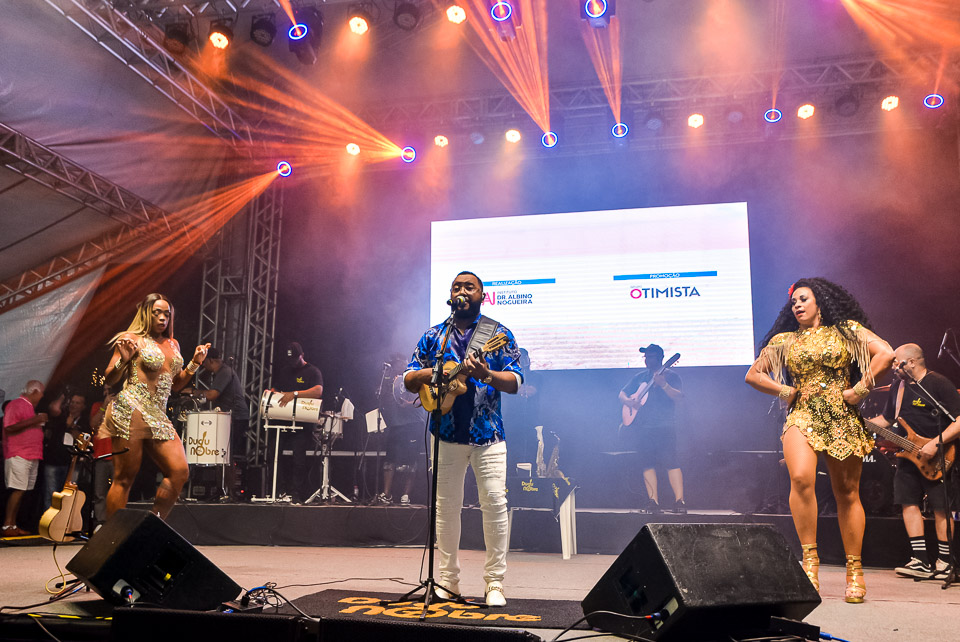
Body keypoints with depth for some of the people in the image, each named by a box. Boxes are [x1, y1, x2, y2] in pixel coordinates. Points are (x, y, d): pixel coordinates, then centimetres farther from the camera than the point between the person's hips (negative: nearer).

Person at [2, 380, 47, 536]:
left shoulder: (31, 407, 22)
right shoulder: (16, 404, -6)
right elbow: (9, 427, -17)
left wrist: (41, 423, 17)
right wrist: (34, 420, -18)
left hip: (32, 456, 9)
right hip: (18, 455, -9)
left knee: (20, 491, 8)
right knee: (17, 490, -12)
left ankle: (13, 525, 11)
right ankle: (7, 526, -9)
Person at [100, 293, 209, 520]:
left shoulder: (173, 344, 19)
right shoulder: (132, 338, 1)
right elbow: (109, 380, 1)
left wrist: (195, 363, 12)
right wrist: (123, 360, -16)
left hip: (158, 417, 6)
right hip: (130, 411, -6)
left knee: (179, 472, -6)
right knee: (124, 478, -4)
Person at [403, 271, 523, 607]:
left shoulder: (499, 334, 4)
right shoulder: (433, 336, 11)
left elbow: (515, 381, -4)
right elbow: (408, 378, 10)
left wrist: (487, 375, -23)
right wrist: (426, 375, -12)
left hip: (487, 432, -2)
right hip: (446, 431, 2)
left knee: (495, 501, -9)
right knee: (446, 505, 7)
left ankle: (494, 583, 4)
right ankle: (448, 579, 19)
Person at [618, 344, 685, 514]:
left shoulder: (670, 375, 6)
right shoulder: (639, 377, 19)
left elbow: (679, 397, -9)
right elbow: (622, 394, 20)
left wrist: (663, 384, -24)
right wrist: (628, 401, -3)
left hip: (665, 426, -4)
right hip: (642, 427, 4)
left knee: (670, 461, -13)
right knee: (647, 463, -1)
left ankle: (679, 501, -12)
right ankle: (653, 502, 1)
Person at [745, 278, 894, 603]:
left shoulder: (846, 330, 9)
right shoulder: (783, 341, 13)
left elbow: (886, 353, -2)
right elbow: (753, 374, 17)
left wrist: (860, 389, -6)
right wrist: (786, 391, 5)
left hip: (842, 418, 0)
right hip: (802, 416, 1)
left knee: (847, 493, 3)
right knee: (801, 478, -26)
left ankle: (854, 570, 15)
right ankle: (810, 559, -17)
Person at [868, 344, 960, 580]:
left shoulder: (939, 384, -13)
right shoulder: (898, 386, 11)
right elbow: (886, 419, 21)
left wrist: (936, 443, -25)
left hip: (937, 459, -7)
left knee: (941, 508, -1)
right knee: (908, 503, 1)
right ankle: (920, 561, 5)